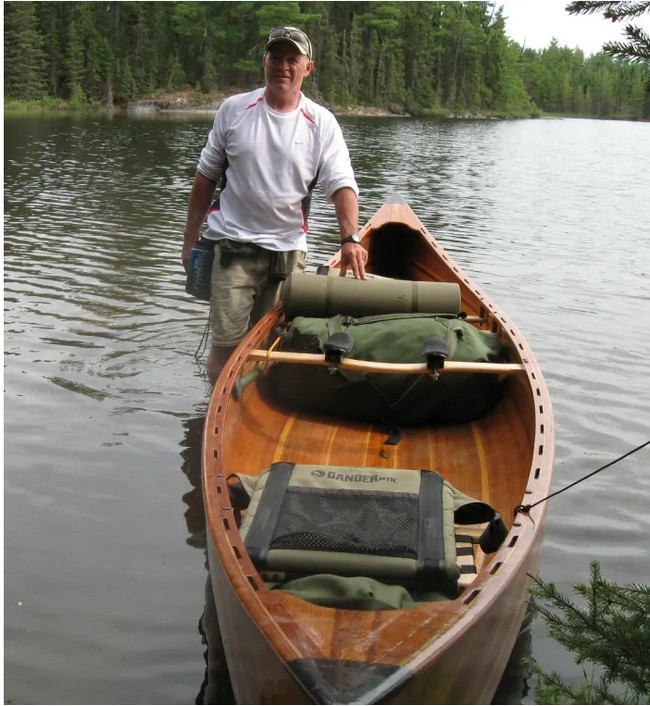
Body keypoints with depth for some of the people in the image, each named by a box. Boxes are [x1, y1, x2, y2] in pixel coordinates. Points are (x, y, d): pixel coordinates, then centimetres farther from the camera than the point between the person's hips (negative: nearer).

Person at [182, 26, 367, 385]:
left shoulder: (322, 123, 1)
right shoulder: (233, 109, 2)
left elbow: (342, 185, -8)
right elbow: (206, 177, 9)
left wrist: (350, 239, -26)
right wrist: (190, 238, 8)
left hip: (289, 248, 1)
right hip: (233, 244, -1)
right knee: (228, 342, -6)